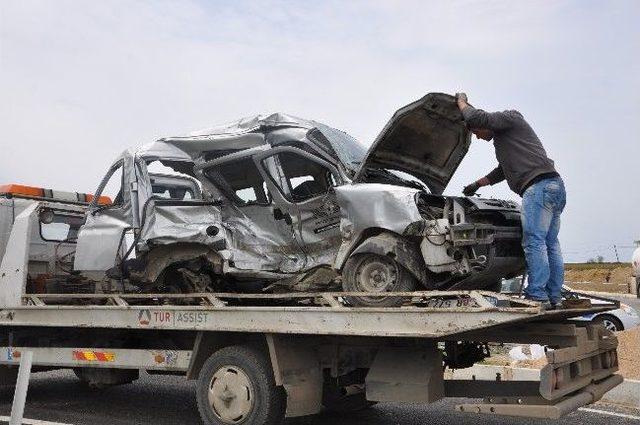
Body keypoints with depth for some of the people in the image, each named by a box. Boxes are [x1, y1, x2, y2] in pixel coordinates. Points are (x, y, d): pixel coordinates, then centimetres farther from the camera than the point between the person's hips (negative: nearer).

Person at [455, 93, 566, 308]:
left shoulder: (509, 118, 6)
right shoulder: (505, 138, 34)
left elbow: (475, 117, -8)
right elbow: (502, 172, 43)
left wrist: (461, 101, 11)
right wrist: (477, 184, 49)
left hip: (540, 184, -11)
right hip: (555, 187, 11)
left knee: (534, 241, -15)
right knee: (550, 244, 6)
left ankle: (537, 295, -19)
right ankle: (554, 297, 6)